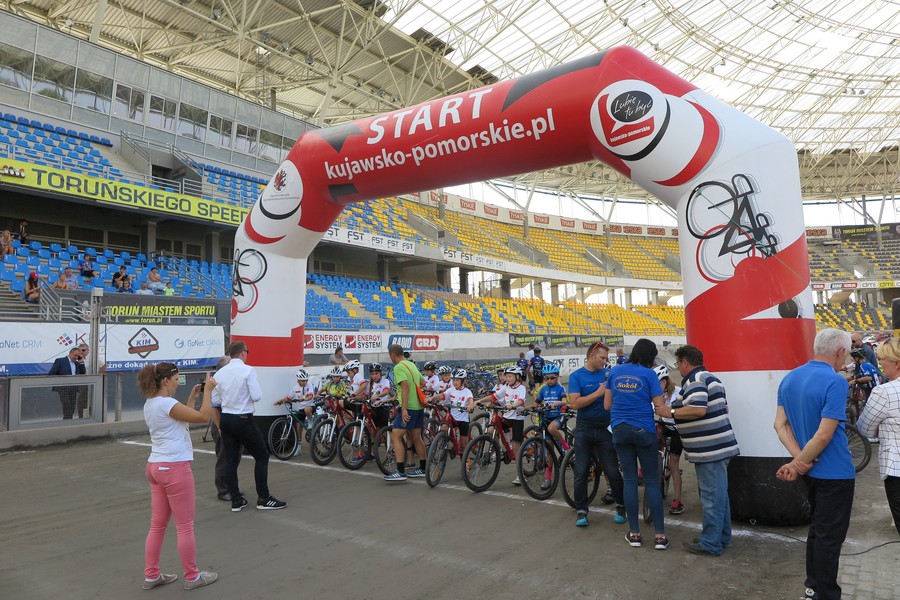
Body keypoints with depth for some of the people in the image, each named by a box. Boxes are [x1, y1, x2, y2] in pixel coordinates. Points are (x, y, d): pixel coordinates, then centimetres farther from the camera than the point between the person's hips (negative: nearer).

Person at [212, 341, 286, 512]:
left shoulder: (219, 373, 3)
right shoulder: (248, 370, -13)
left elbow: (215, 400, 5)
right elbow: (256, 396, -17)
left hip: (225, 419, 6)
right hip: (244, 419, -6)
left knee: (230, 460, 10)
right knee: (262, 456, 5)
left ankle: (236, 501, 14)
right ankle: (263, 499, 8)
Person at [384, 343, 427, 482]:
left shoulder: (398, 367, -12)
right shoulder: (411, 365, 15)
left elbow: (405, 387, -23)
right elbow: (423, 382, 22)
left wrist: (404, 409, -25)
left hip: (408, 408, -9)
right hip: (419, 406, 9)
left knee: (395, 437, -8)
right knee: (416, 438, 16)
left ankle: (400, 472, -12)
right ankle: (422, 469, 24)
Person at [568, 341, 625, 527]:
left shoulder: (608, 373, 3)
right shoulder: (576, 376, -5)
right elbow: (575, 403, -16)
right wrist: (598, 393, -18)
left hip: (605, 429, 1)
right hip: (584, 429, -1)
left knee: (612, 471, 4)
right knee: (581, 471, 2)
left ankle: (621, 506, 24)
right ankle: (581, 510, 13)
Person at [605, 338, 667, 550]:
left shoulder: (615, 371, 4)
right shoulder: (649, 374, -7)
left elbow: (607, 405, 7)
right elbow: (660, 407, -8)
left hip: (620, 430, 3)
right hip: (643, 431, -3)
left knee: (630, 480, 9)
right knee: (652, 481, 5)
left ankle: (634, 534, 13)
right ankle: (660, 535, 6)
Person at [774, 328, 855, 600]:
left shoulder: (789, 378, 3)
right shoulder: (835, 382, -21)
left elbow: (780, 424, 1)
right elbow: (824, 435, -25)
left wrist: (799, 459, -8)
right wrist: (798, 465, -16)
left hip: (811, 470, 8)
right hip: (834, 472, -8)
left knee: (817, 527, 22)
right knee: (830, 536, 4)